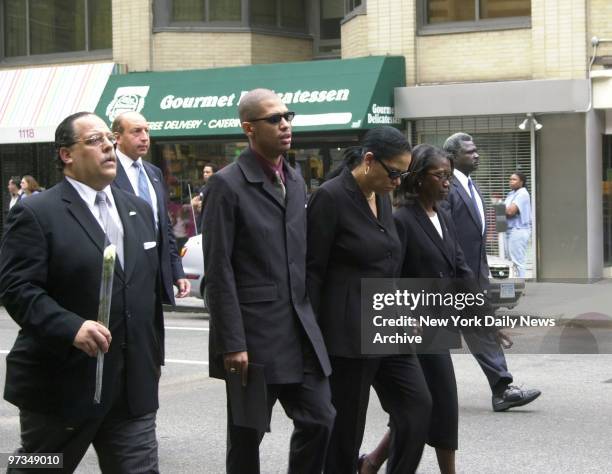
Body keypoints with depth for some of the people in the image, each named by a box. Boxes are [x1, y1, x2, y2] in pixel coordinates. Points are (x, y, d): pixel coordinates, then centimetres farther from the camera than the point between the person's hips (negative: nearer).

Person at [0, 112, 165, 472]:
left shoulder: (139, 210, 14)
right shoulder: (36, 214, -8)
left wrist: (155, 355, 17)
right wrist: (71, 327, -29)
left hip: (133, 388, 5)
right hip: (61, 387, -5)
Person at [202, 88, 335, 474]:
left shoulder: (295, 181, 12)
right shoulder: (227, 185, -9)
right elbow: (218, 271, -12)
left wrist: (310, 318, 11)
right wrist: (232, 343, -16)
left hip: (300, 329, 6)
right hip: (254, 333, -6)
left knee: (320, 420, 6)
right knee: (247, 435, 5)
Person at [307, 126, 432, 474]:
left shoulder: (382, 197, 11)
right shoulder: (330, 198, -13)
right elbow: (313, 272, -12)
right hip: (349, 334, -8)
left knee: (417, 406, -1)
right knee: (347, 425, 2)